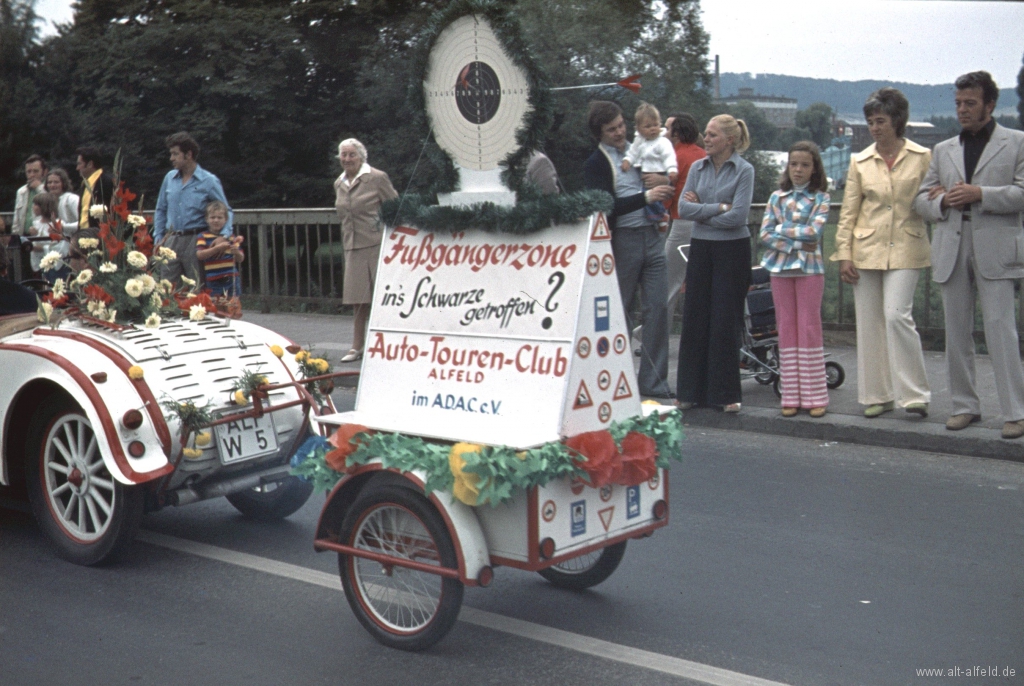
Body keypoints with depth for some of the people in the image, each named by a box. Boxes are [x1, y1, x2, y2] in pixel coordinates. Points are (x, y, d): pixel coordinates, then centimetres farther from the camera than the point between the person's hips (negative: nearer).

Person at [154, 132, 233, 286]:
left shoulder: (209, 181, -2)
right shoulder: (170, 178, 11)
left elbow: (226, 211, 1)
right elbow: (160, 210, 21)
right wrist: (158, 237, 12)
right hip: (171, 240, 4)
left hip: (195, 240, -4)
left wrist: (224, 235, -16)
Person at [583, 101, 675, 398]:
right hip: (622, 240, -5)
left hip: (652, 236, 5)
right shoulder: (595, 164, -3)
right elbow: (608, 206, -15)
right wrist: (646, 196, -21)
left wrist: (660, 184, 6)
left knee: (658, 307, 0)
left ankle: (653, 380, 5)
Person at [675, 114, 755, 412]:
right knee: (695, 318, 5)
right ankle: (691, 390, 13)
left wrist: (701, 212, -7)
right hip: (701, 248, 4)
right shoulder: (698, 168, 8)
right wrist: (719, 207, -11)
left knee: (726, 321, -1)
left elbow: (738, 216, -15)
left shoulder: (744, 170, -5)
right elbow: (683, 208, -3)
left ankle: (727, 393, 8)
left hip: (732, 250, -4)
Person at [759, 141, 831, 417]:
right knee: (786, 329, 4)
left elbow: (814, 231, -12)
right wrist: (796, 242, -11)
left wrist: (781, 229, -6)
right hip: (780, 267, 3)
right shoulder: (777, 197, 8)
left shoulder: (820, 198, 3)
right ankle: (791, 396, 8)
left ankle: (815, 396, 3)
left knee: (809, 328, -2)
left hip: (809, 268, -2)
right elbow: (764, 235, -1)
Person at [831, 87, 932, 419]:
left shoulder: (922, 157, 2)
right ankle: (877, 395, 14)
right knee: (869, 322, 4)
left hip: (905, 248, -3)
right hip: (867, 248, 3)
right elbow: (848, 211, 7)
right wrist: (844, 254, 1)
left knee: (897, 315, -15)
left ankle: (914, 394, -4)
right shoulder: (860, 161, 7)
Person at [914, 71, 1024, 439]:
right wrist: (942, 201, -6)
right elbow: (921, 198, 15)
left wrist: (979, 194, -14)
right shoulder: (943, 150, 18)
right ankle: (965, 405, 15)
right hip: (951, 248, 5)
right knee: (956, 332, 6)